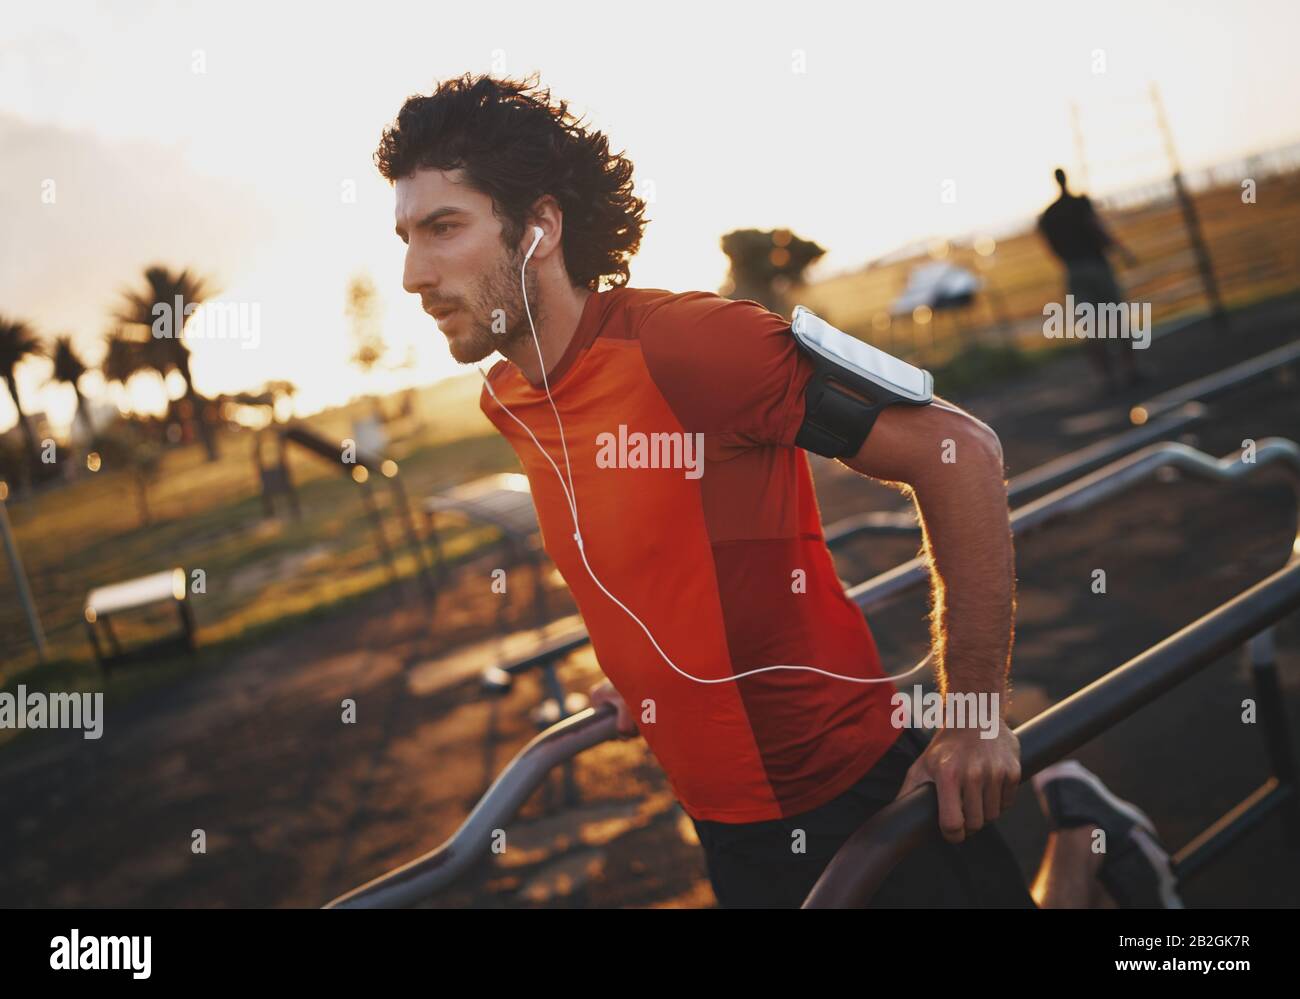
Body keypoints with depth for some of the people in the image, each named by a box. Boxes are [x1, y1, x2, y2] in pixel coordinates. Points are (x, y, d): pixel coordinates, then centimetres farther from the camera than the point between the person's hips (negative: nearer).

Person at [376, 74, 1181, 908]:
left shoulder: (686, 343, -23)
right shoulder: (503, 401, 0)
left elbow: (959, 451, -21)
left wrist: (978, 716, -19)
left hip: (856, 801, -7)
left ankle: (1079, 843, 30)